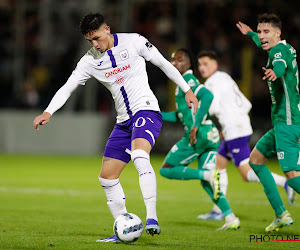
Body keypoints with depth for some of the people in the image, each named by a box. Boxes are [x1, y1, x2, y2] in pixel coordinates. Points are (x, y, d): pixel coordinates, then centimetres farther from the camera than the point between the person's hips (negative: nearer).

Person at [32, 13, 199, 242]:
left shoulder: (134, 42, -5)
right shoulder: (90, 60, 4)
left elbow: (163, 63, 6)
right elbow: (67, 87, -1)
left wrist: (186, 89, 8)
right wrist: (48, 112, -17)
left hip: (146, 110, -6)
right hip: (124, 120, 6)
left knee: (139, 156, -34)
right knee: (107, 176, 3)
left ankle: (152, 219, -40)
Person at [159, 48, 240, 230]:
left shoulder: (187, 80, -5)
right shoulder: (185, 82, 24)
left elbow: (207, 95, -22)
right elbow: (181, 116, 31)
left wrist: (196, 125, -24)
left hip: (198, 134, -9)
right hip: (212, 135, 9)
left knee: (166, 170, 1)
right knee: (206, 184, 10)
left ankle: (208, 174, -16)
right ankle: (231, 218, -3)